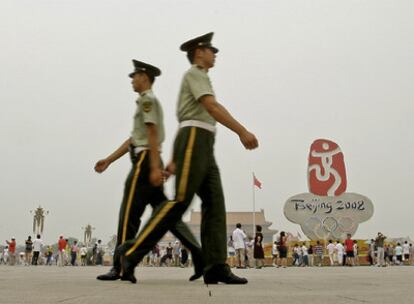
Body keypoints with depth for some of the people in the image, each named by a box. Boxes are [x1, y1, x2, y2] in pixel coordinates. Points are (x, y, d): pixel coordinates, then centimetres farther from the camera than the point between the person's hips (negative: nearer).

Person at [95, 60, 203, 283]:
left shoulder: (147, 99, -3)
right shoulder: (147, 101, 28)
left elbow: (152, 133, -15)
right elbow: (134, 138, 26)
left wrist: (155, 167, -23)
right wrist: (109, 160, 23)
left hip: (145, 162, -10)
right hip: (150, 164, 10)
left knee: (129, 214, -7)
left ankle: (121, 267, -5)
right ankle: (199, 256, 2)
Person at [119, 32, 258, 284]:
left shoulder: (200, 79, 33)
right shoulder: (195, 74, 2)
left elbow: (185, 123, 29)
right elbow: (212, 107, -14)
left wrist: (175, 160, 25)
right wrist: (242, 131, -18)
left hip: (203, 149, 10)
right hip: (194, 142, -9)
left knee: (215, 204, -5)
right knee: (180, 201, -16)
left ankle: (216, 267, -15)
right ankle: (133, 252, -12)